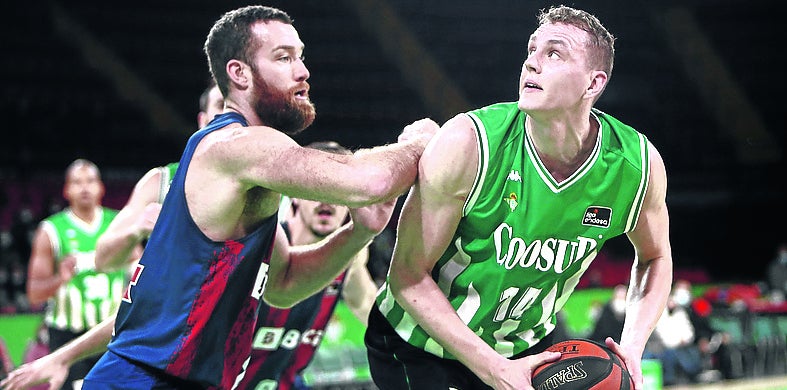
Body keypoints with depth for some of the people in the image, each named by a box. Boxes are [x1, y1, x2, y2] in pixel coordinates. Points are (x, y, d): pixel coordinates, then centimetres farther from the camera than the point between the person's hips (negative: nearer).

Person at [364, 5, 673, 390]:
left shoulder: (641, 164, -16)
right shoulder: (467, 145, -27)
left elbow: (655, 257, 5)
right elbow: (408, 275, -21)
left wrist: (632, 347, -12)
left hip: (527, 346, 4)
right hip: (417, 343, -4)